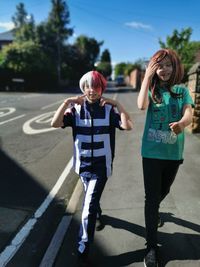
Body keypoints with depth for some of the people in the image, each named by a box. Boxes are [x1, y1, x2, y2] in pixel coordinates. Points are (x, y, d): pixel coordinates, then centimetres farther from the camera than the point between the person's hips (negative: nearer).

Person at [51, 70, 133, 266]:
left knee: (89, 206, -8)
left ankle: (83, 250, 9)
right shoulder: (76, 109, -4)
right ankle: (98, 214, 60)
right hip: (83, 164, 3)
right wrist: (67, 102, -20)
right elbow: (55, 123, -17)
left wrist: (117, 104, -23)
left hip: (101, 166, -3)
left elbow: (128, 126, -21)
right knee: (91, 199, 27)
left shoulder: (109, 109, -7)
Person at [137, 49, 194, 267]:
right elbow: (141, 105, -24)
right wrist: (147, 76, -18)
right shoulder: (152, 90, -2)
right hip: (152, 152, -2)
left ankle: (153, 211, 55)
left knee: (164, 192, 22)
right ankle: (151, 246, 14)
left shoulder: (182, 90, 2)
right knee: (152, 196, 0)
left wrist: (182, 123, -39)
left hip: (174, 153, 3)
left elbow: (189, 114, -15)